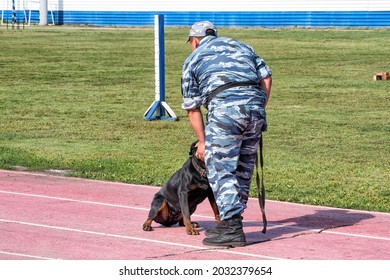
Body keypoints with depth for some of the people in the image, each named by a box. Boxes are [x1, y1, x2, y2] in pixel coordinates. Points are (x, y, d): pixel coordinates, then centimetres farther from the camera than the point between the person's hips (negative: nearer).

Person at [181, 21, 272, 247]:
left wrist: (203, 142, 28)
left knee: (221, 171, -3)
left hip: (224, 108, -5)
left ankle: (232, 229, -12)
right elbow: (266, 76, 16)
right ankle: (231, 223, 19)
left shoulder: (193, 60, 20)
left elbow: (192, 108, 20)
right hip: (255, 104, 5)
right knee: (244, 169, 14)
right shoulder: (240, 46, 29)